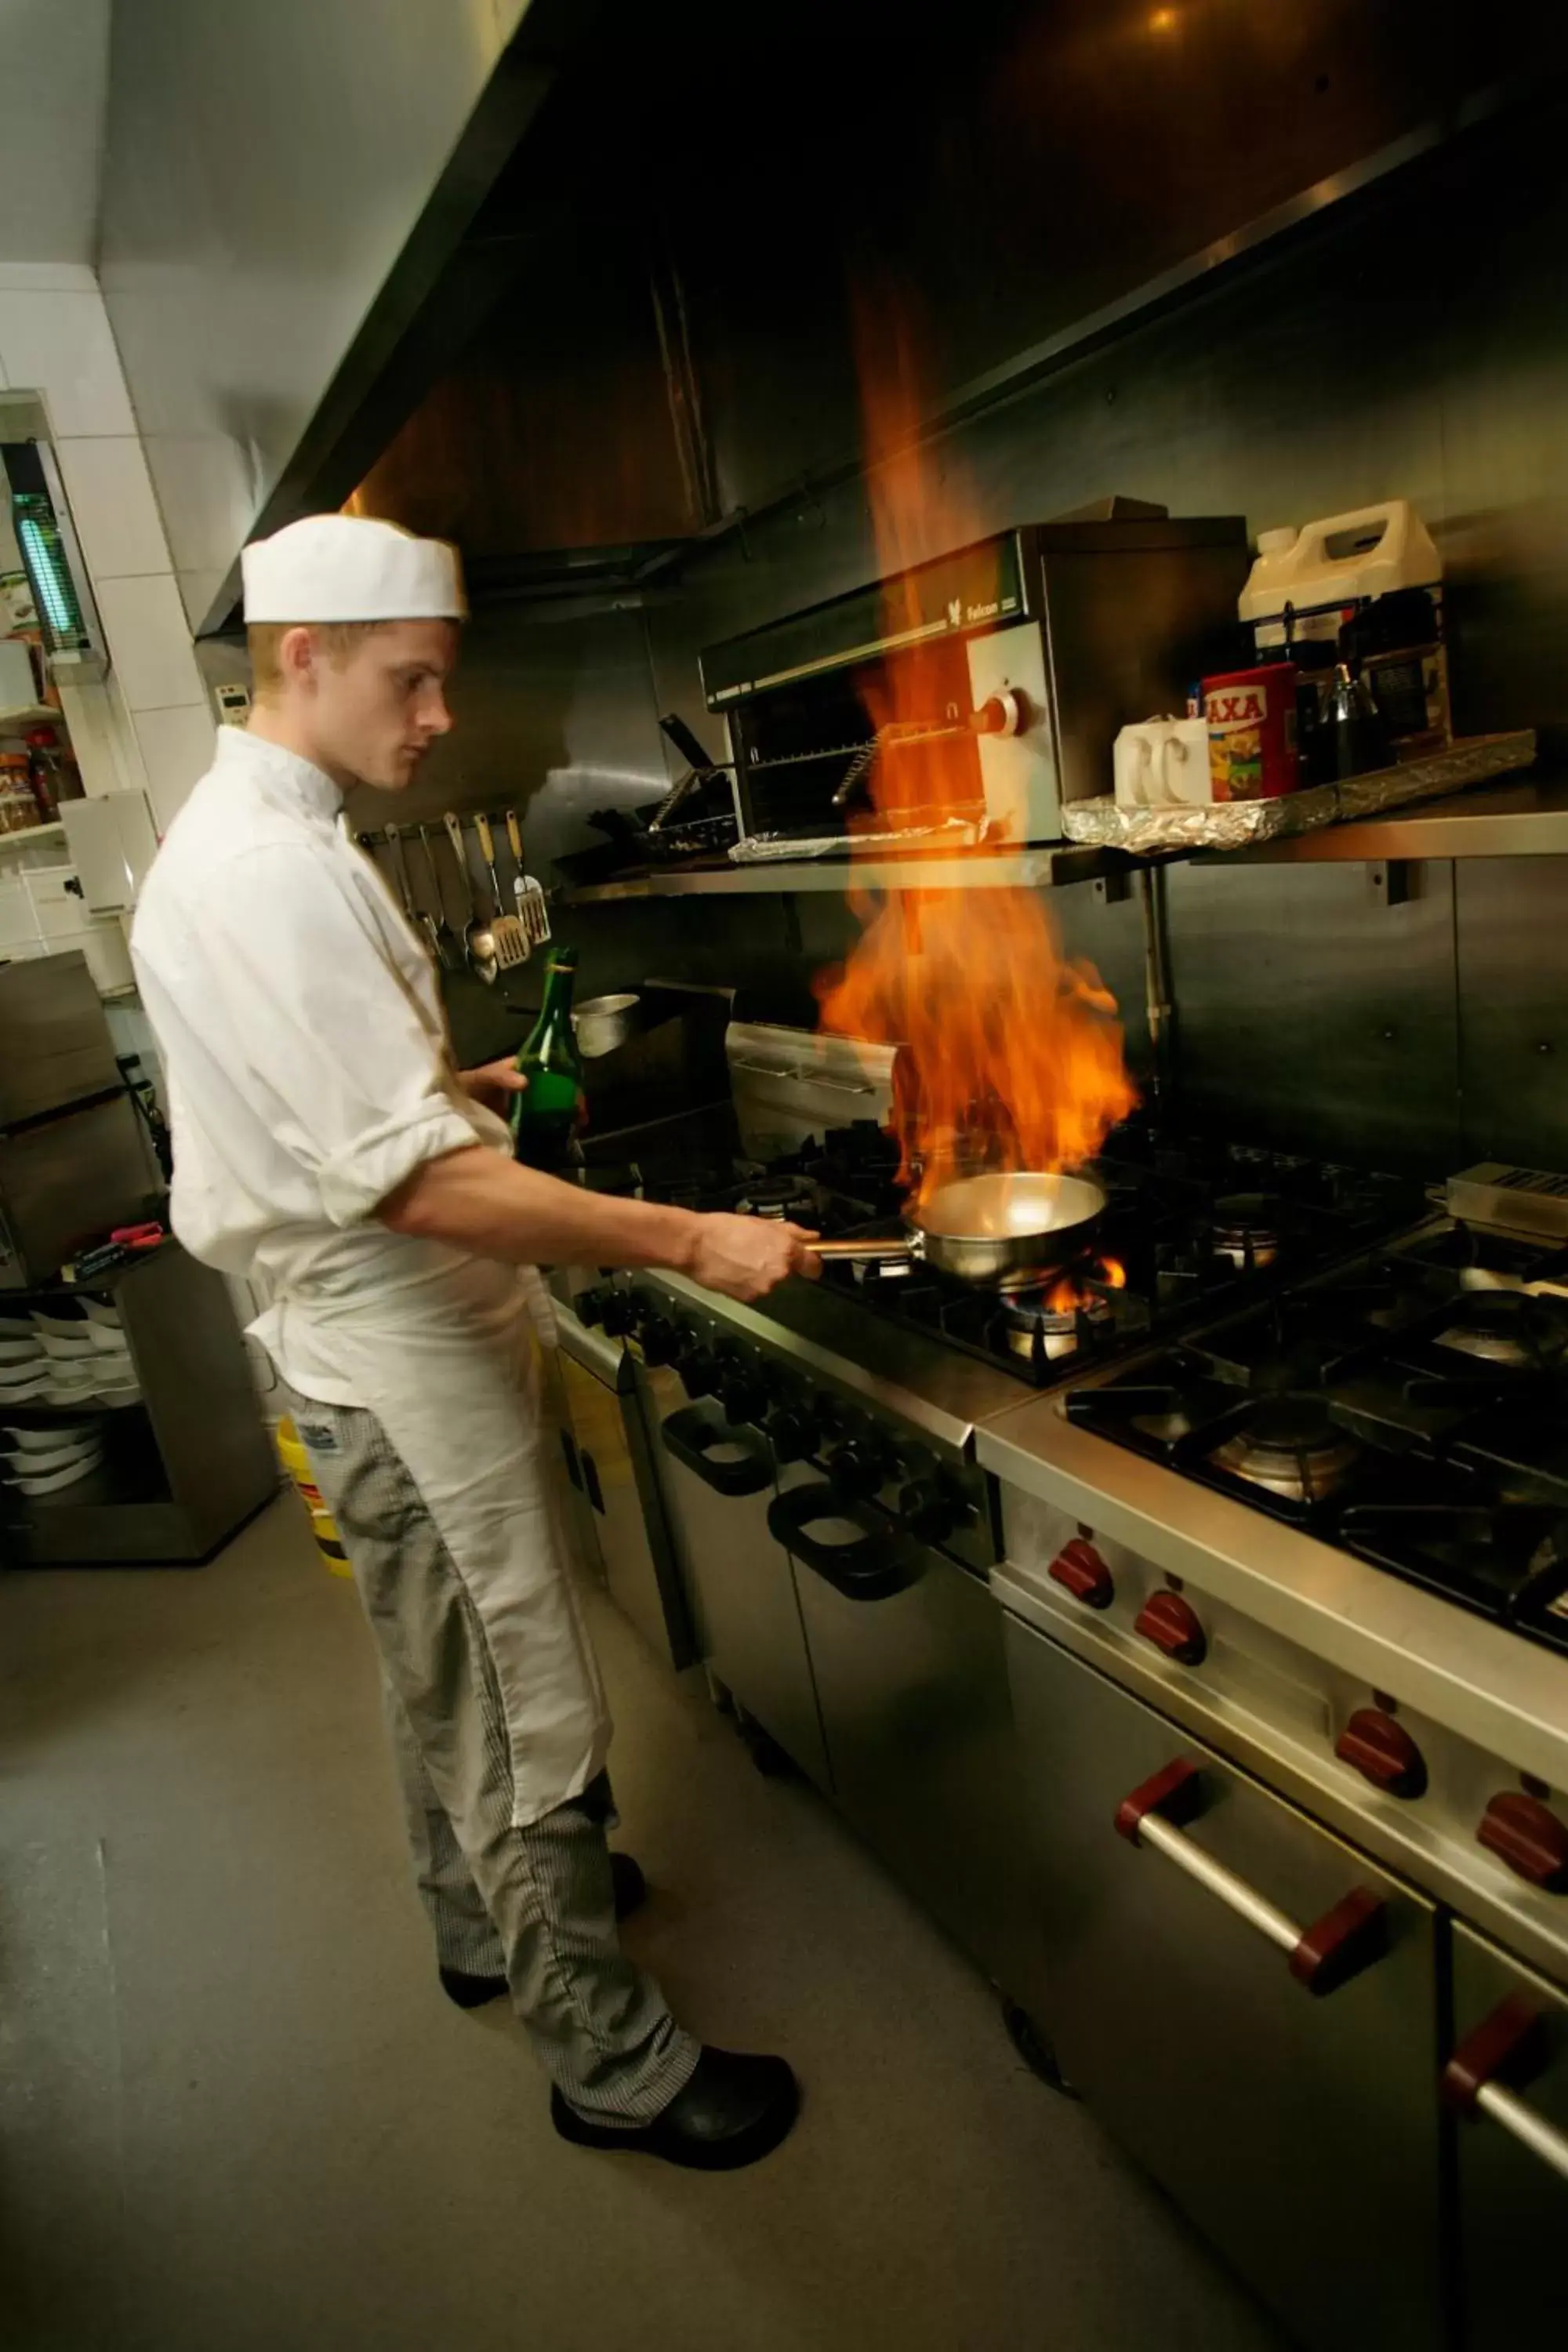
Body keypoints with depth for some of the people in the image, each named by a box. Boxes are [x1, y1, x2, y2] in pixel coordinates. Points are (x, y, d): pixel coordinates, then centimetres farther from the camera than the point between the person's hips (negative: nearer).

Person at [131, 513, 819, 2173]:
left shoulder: (248, 837, 11)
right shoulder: (268, 871, -23)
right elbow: (420, 1182, -30)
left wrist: (467, 1081, 10)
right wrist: (691, 1241, -29)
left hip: (381, 1340, 11)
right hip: (400, 1361, -11)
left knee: (446, 1679, 26)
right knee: (528, 1717, 4)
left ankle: (488, 1921, 48)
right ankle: (607, 2060, 25)